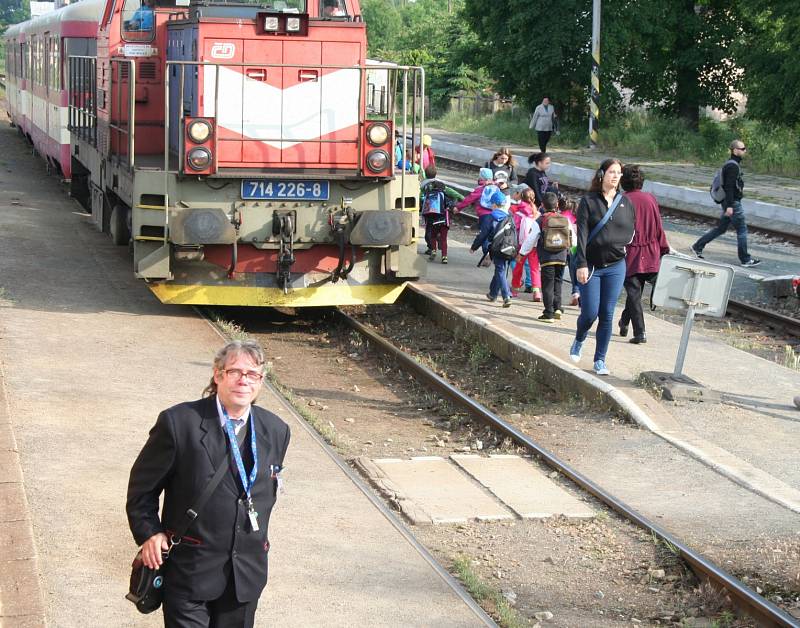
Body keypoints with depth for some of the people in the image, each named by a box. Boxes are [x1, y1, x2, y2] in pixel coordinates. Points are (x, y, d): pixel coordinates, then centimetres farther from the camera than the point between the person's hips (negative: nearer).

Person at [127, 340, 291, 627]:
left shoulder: (276, 431, 3)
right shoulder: (178, 422, -11)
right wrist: (148, 532, -8)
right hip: (189, 568, -4)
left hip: (247, 571, 4)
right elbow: (142, 484, -2)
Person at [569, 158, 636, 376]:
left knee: (607, 315, 2)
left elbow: (630, 230, 22)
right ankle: (578, 342, 28)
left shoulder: (626, 203, 6)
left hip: (615, 266, 3)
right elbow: (582, 234, -9)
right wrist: (581, 264, -15)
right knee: (590, 313, -4)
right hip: (591, 265, -3)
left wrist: (622, 245, 6)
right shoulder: (589, 201, -4)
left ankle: (600, 360, 12)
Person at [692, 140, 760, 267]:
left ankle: (697, 247, 20)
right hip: (733, 202, -10)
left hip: (730, 202, 10)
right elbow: (729, 186, -23)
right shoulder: (732, 166, -18)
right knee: (742, 230, -3)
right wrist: (729, 206, -26)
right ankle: (745, 260, 2)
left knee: (721, 228, 15)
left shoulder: (734, 164, 14)